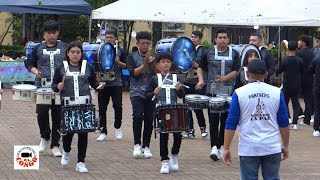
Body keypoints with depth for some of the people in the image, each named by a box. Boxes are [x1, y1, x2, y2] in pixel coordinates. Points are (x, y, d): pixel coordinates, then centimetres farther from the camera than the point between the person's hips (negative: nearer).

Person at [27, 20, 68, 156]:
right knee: (41, 114, -7)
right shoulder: (38, 49, 9)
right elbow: (30, 64, 14)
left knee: (58, 116, 2)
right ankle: (45, 137, 20)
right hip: (42, 87, 0)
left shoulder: (64, 47, 8)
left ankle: (55, 145, 12)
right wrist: (35, 71, -6)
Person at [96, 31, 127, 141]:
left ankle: (117, 128, 17)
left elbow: (126, 66, 6)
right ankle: (103, 132, 9)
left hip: (116, 83, -1)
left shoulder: (120, 51, 5)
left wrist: (118, 62, -13)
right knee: (102, 108, 2)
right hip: (103, 83, 1)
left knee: (118, 107, -6)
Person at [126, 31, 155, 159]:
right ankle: (137, 144, -7)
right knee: (138, 116, -18)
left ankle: (146, 146, 9)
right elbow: (133, 73, -8)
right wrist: (144, 65, -21)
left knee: (149, 119, 0)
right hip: (137, 91, -2)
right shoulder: (132, 57, 6)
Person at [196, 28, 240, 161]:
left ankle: (222, 146, 14)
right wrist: (201, 80, -2)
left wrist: (224, 78, -20)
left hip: (228, 92, 1)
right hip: (212, 91, -1)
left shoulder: (234, 54, 5)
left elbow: (236, 71, -3)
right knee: (213, 120, -6)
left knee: (226, 120, 4)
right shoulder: (209, 53, 6)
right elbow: (200, 67, 15)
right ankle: (214, 147, -9)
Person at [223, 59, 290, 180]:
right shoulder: (276, 92, 2)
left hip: (248, 148, -1)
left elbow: (231, 123, -4)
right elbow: (284, 123, 5)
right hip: (272, 147, 1)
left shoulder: (239, 93, -3)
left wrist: (226, 148, 2)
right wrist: (285, 146, 16)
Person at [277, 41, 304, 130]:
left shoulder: (284, 61, -13)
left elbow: (278, 71, 1)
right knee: (296, 104, 9)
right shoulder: (300, 61, -8)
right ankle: (294, 123, 1)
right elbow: (302, 72, 5)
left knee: (285, 103, 13)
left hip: (287, 86, -2)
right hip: (297, 86, 2)